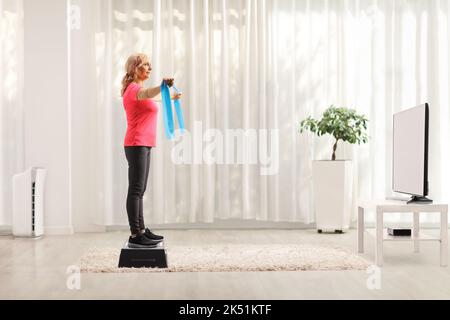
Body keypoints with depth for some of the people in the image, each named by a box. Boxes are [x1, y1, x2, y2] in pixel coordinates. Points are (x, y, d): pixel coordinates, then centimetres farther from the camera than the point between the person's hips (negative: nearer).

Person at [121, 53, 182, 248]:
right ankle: (135, 235, -10)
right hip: (137, 145, -10)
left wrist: (170, 96, 58)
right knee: (136, 190, -11)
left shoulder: (136, 89, 20)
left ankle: (141, 230, 19)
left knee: (139, 190, 12)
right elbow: (148, 93, -36)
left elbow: (152, 97, 41)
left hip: (142, 146, 10)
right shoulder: (135, 88, -11)